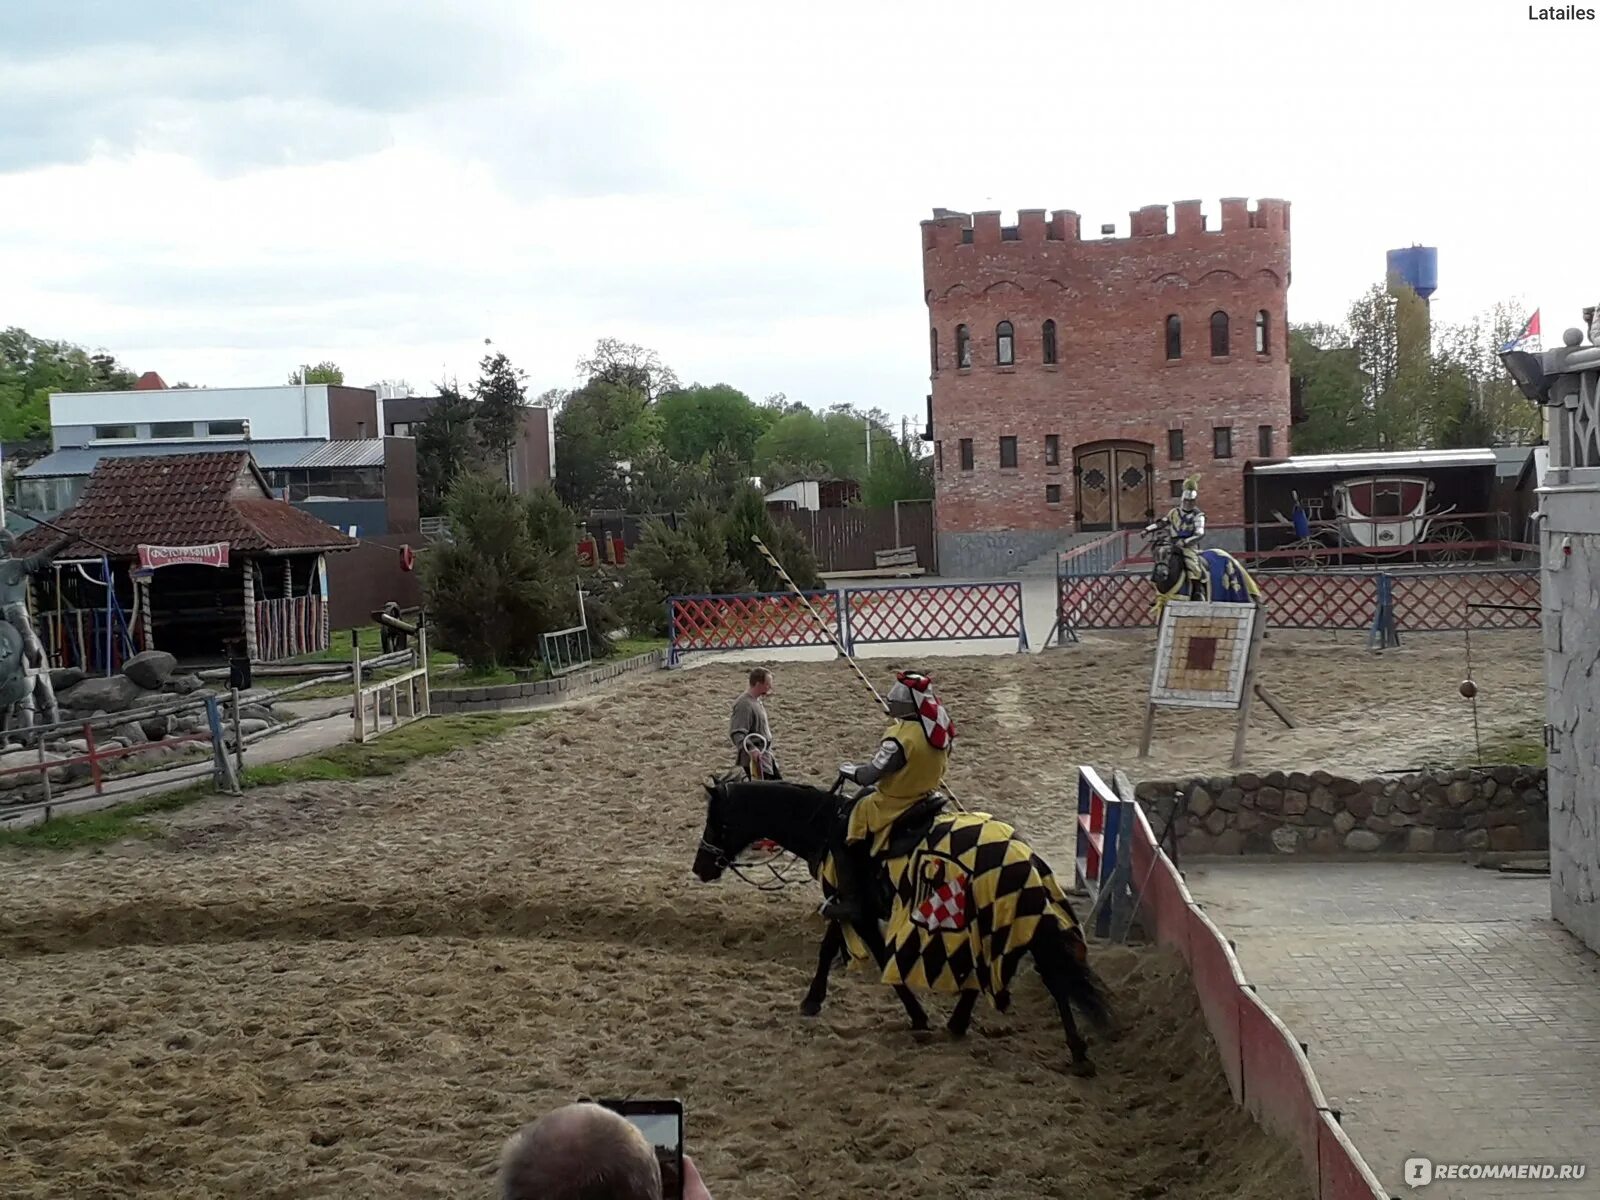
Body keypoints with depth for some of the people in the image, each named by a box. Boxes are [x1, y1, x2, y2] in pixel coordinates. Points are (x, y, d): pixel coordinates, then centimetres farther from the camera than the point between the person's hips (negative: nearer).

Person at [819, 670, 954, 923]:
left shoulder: (901, 738, -30)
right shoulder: (941, 729, -6)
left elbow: (869, 776, -22)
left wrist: (849, 770, -1)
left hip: (894, 804, -8)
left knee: (841, 837, 6)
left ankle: (850, 902, 2)